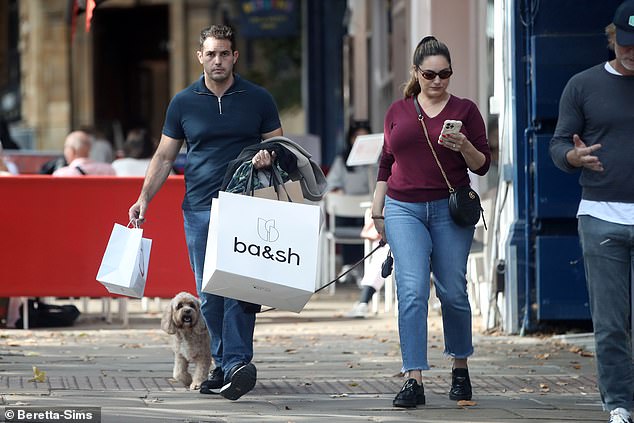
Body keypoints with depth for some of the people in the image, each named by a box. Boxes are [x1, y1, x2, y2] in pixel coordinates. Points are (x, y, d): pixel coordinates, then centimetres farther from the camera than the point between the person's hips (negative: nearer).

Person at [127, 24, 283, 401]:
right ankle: (224, 364, 11)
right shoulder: (183, 103, 10)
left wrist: (268, 158, -13)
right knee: (209, 294, 2)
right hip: (200, 209, 3)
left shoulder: (258, 99, 6)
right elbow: (165, 156, 13)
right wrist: (144, 198, 4)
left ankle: (237, 363, -21)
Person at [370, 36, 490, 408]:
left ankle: (460, 368, 25)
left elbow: (482, 165, 3)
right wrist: (377, 210, 14)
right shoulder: (398, 111, 10)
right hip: (404, 209, 1)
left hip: (450, 210, -1)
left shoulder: (464, 110, 3)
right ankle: (414, 380, -14)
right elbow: (386, 163, 18)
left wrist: (465, 147, -17)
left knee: (453, 292, 4)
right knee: (412, 290, -11)